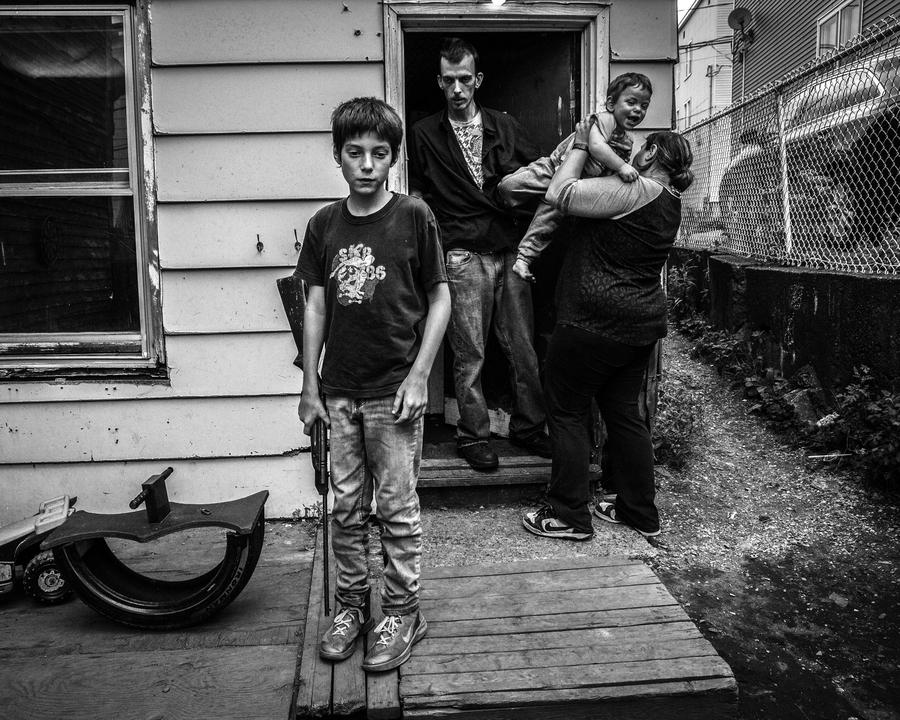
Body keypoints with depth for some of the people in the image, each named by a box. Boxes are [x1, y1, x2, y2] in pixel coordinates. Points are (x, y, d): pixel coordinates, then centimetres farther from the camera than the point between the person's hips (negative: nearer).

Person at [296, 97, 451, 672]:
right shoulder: (324, 224, 5)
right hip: (340, 392, 4)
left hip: (395, 391, -3)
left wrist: (419, 376, -9)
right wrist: (311, 385, 7)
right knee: (346, 508, 12)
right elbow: (316, 305, 8)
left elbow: (440, 299, -3)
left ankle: (403, 614, 21)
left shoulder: (414, 217, -5)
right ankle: (352, 605, 29)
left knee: (398, 510, 5)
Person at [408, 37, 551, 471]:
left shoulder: (504, 126, 12)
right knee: (469, 354, 0)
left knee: (524, 348, 6)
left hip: (510, 252, 3)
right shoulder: (425, 134, 5)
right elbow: (416, 198, 7)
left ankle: (527, 427, 21)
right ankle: (473, 436, 14)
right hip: (463, 257, -3)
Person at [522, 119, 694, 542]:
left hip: (594, 322, -9)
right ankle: (640, 511, 25)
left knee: (566, 411, 3)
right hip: (641, 323, 9)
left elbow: (559, 194, -17)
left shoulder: (634, 191, -16)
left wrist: (580, 147, -5)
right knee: (625, 412, 16)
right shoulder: (669, 203, 14)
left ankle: (569, 515, 9)